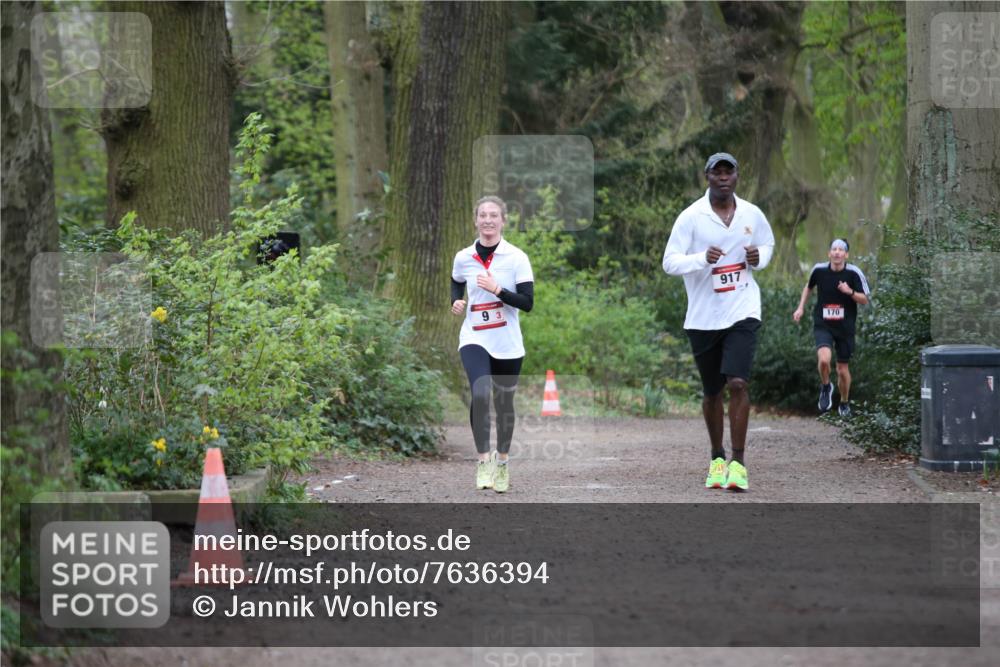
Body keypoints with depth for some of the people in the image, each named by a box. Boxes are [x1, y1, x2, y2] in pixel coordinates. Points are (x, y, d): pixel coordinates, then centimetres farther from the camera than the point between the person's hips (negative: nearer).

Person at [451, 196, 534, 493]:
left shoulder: (516, 257, -7)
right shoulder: (463, 258, 0)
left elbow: (527, 302, -11)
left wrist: (497, 289, -23)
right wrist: (456, 302, 0)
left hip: (507, 344, 0)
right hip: (474, 339, 0)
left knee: (504, 404, 12)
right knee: (480, 394, -25)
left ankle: (502, 462, 32)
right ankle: (483, 460, -17)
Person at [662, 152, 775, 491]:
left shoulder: (752, 215, 3)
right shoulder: (691, 217, -6)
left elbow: (768, 244, 21)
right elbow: (670, 262, -10)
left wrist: (759, 258, -3)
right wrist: (703, 258, -28)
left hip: (742, 313, 0)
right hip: (703, 317, 0)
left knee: (738, 383, -16)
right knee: (711, 392, 10)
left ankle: (738, 462, -12)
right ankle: (717, 458, 29)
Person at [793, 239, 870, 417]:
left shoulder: (854, 273, -8)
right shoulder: (819, 270, -3)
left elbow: (864, 300, -4)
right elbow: (809, 286, 18)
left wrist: (850, 292, -22)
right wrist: (801, 307, 13)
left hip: (845, 327, 0)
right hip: (822, 325, 0)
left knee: (843, 369, 9)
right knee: (824, 359, -26)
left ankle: (844, 403, 35)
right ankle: (825, 387, 6)